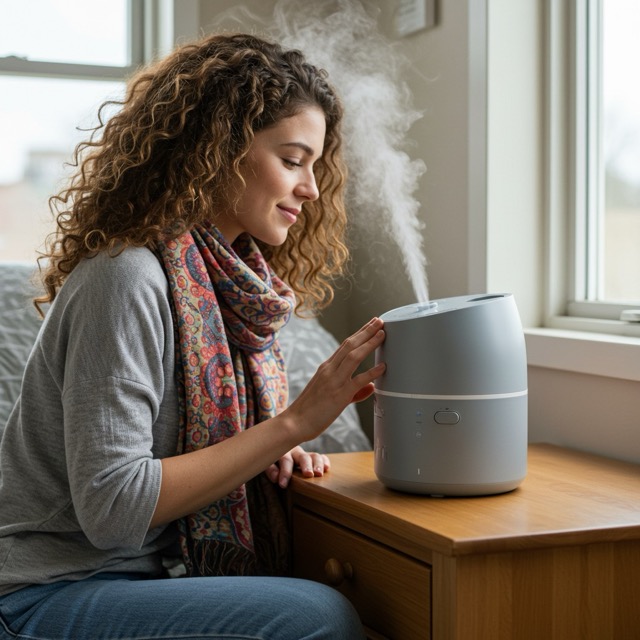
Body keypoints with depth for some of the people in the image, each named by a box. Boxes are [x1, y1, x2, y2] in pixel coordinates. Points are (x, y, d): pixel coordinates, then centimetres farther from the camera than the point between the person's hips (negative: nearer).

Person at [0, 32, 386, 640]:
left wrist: (275, 453, -4)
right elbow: (109, 508, -21)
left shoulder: (233, 282, 7)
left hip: (142, 575, 8)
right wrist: (293, 423, -21)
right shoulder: (127, 277, -18)